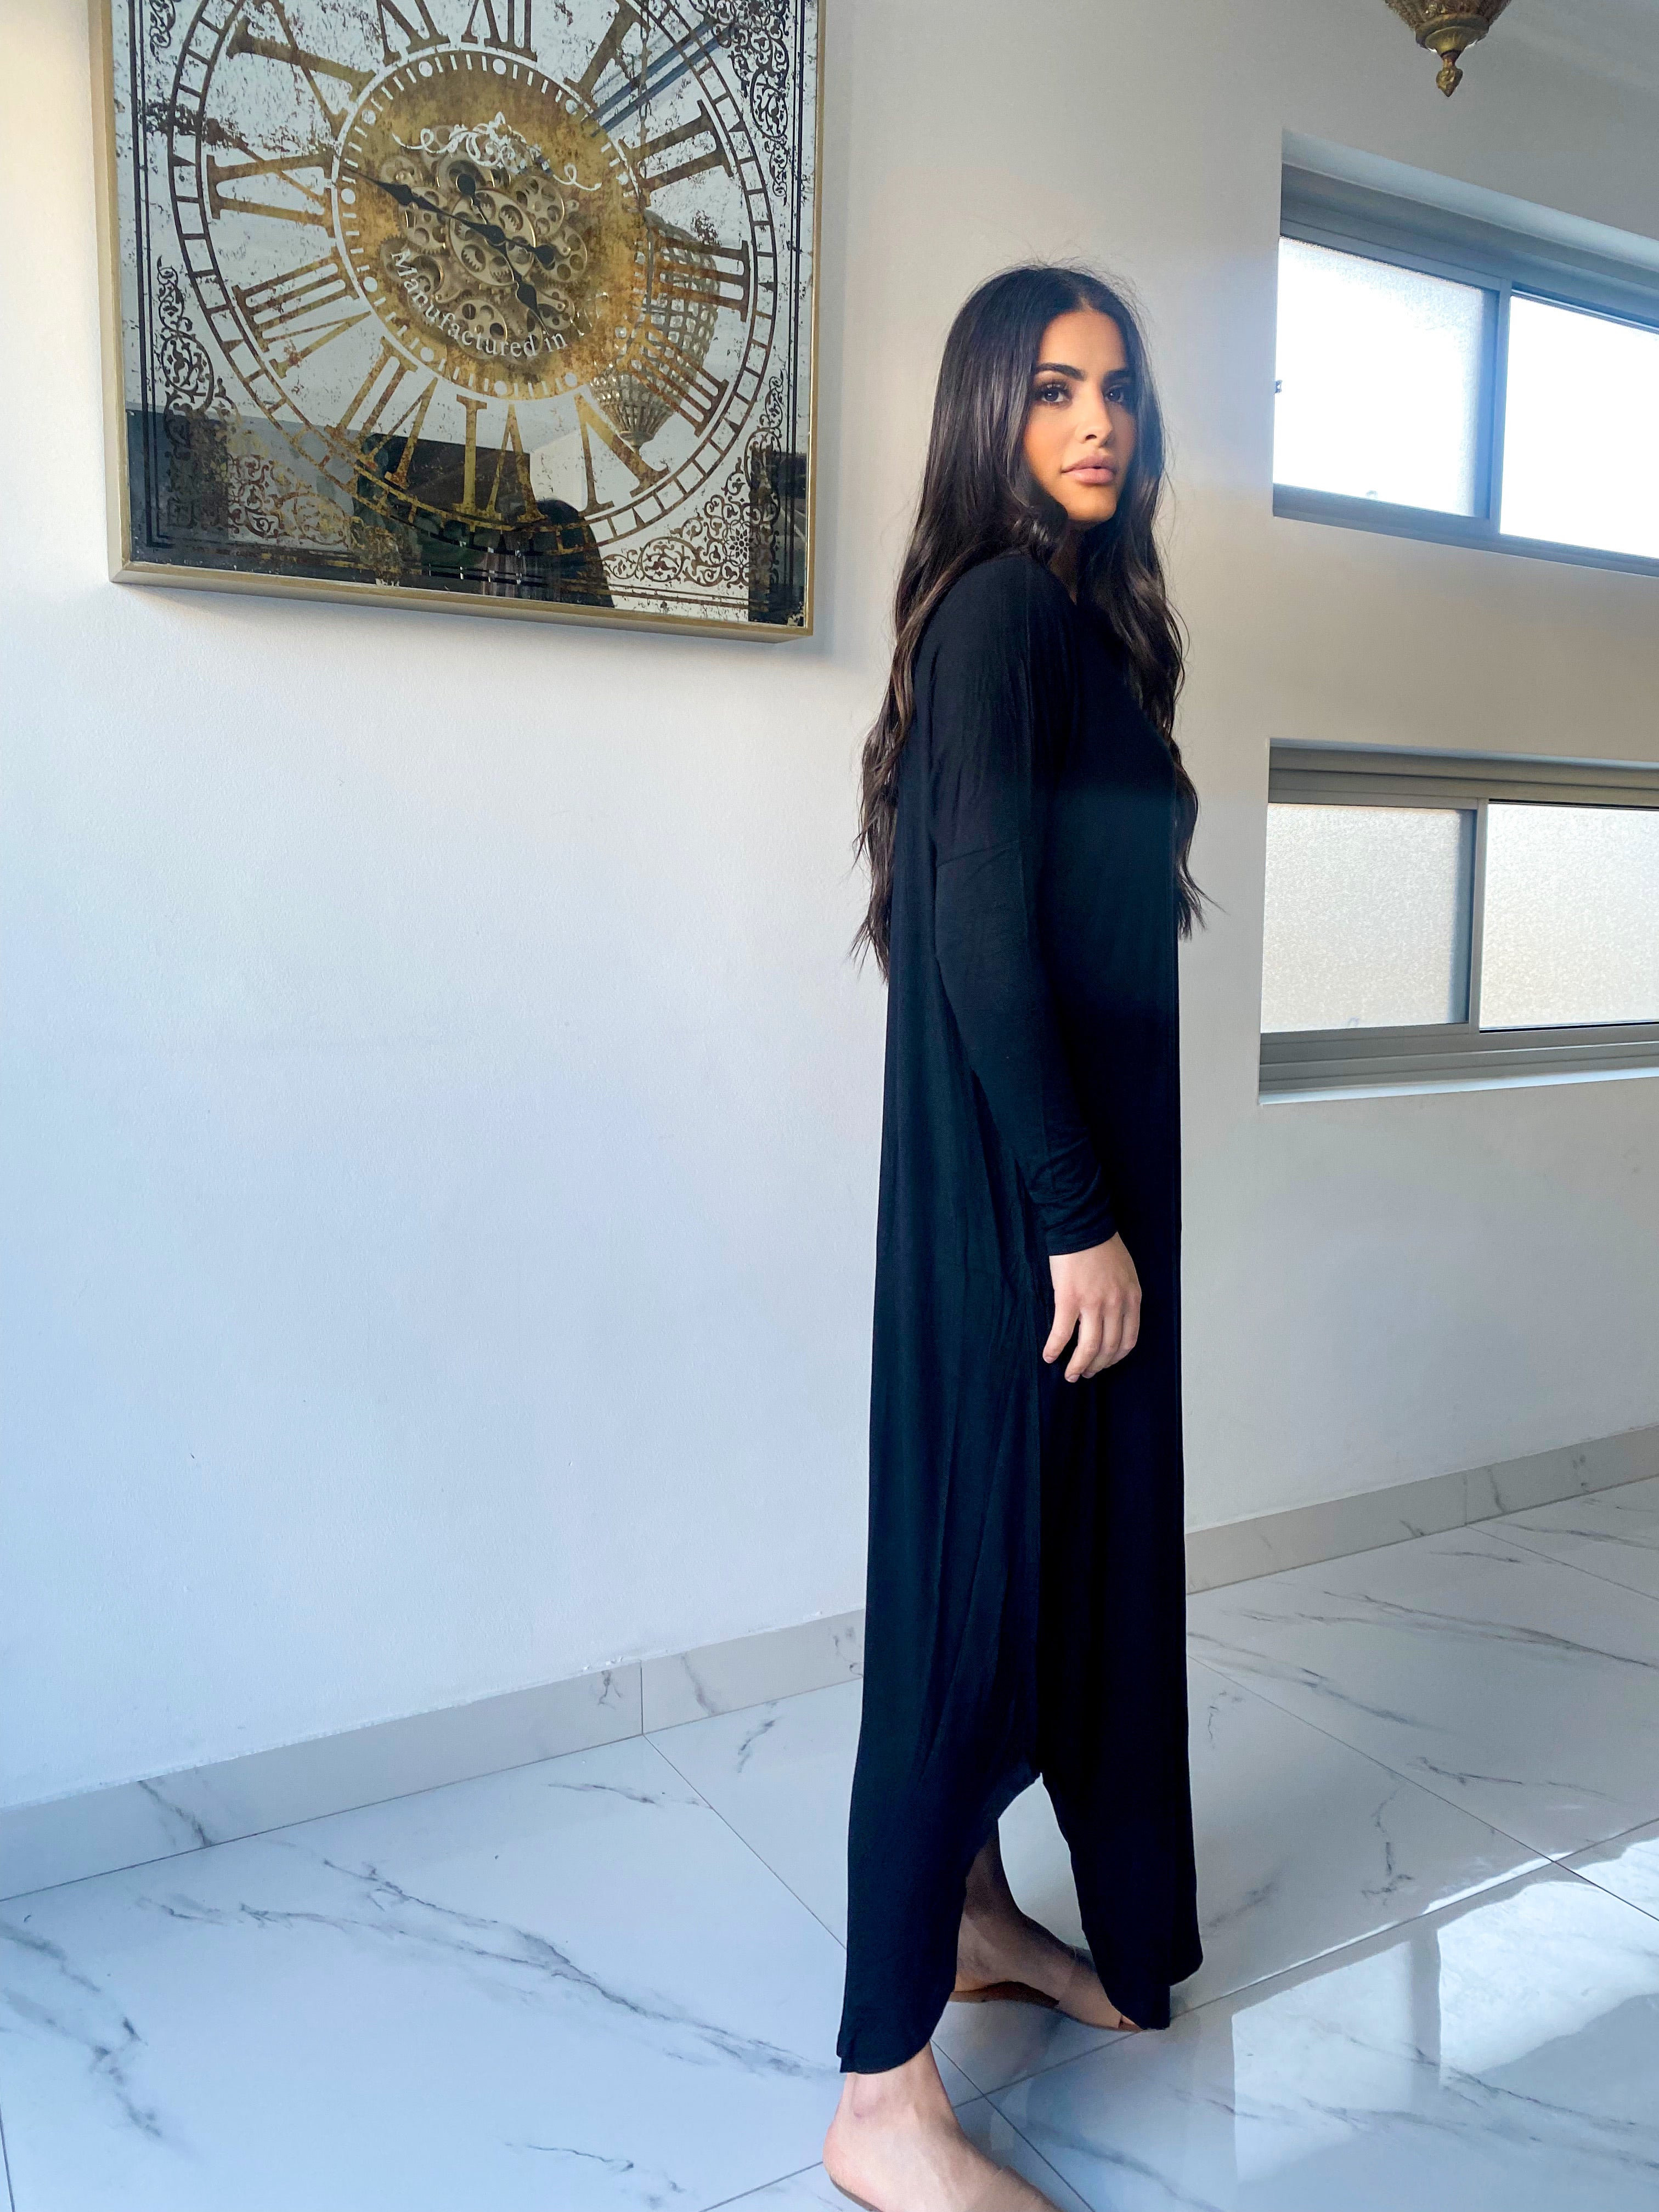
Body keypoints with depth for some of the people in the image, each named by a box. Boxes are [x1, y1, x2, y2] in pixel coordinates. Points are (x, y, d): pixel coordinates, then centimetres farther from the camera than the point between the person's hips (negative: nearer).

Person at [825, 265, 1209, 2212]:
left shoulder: (1084, 609, 16)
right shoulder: (1001, 607, -12)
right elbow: (980, 933, -19)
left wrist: (1108, 1198, 16)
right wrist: (1079, 1220, -19)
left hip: (1085, 1155, 10)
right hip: (1014, 1181, -10)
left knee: (1074, 1556, 17)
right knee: (983, 1578, -4)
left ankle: (976, 1918, 37)